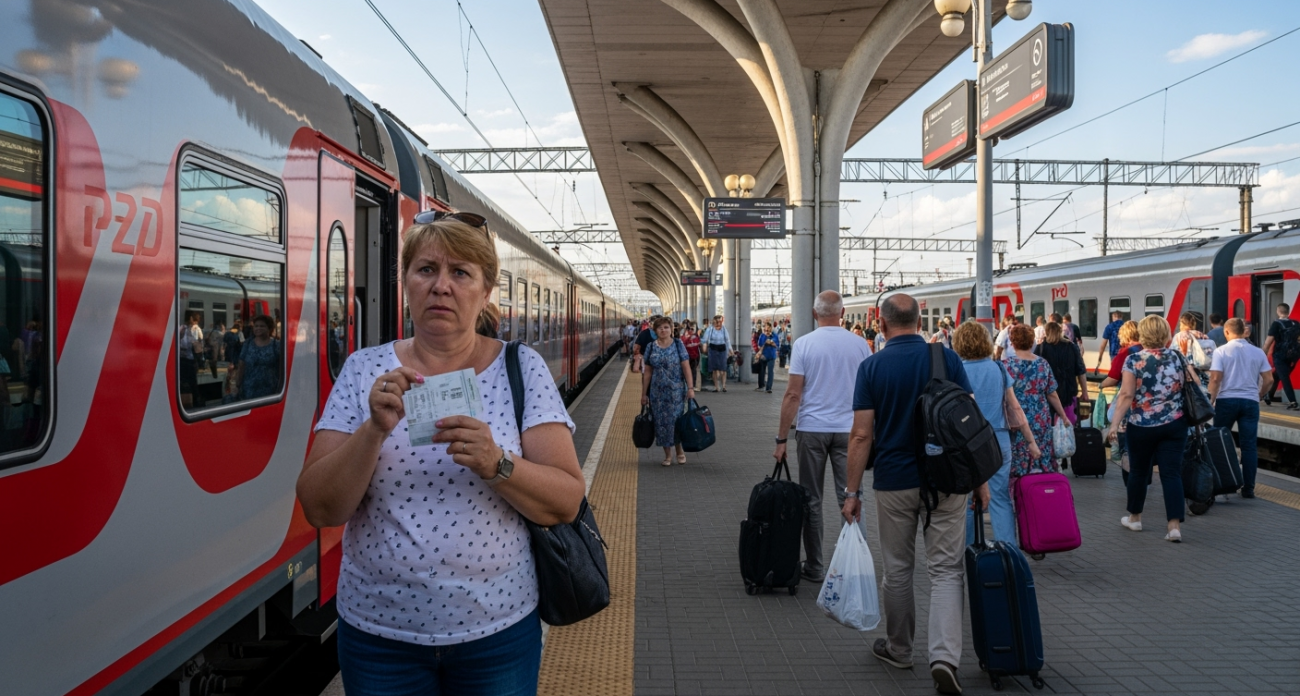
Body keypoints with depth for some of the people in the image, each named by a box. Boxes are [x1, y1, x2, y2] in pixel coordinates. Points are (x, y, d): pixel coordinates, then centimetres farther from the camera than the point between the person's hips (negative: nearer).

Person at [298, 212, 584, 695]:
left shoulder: (522, 369, -4)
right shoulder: (363, 370, -2)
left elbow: (567, 503, -9)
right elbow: (319, 509, -7)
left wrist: (495, 464, -26)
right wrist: (374, 431, -23)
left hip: (497, 630, 0)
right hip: (377, 632, 1)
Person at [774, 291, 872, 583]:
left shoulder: (804, 344, -5)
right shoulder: (859, 345, 1)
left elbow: (793, 394, -8)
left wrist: (781, 438, -3)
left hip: (812, 429, -2)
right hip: (849, 429, 2)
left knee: (812, 500, 7)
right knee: (850, 498, 6)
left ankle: (815, 566, 14)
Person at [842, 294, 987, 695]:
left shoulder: (871, 366, -5)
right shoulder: (947, 358, -2)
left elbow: (862, 435, -9)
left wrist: (852, 492, -3)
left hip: (895, 482, 0)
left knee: (897, 571, 14)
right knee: (946, 570, 5)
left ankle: (898, 650, 30)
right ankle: (944, 656, -10)